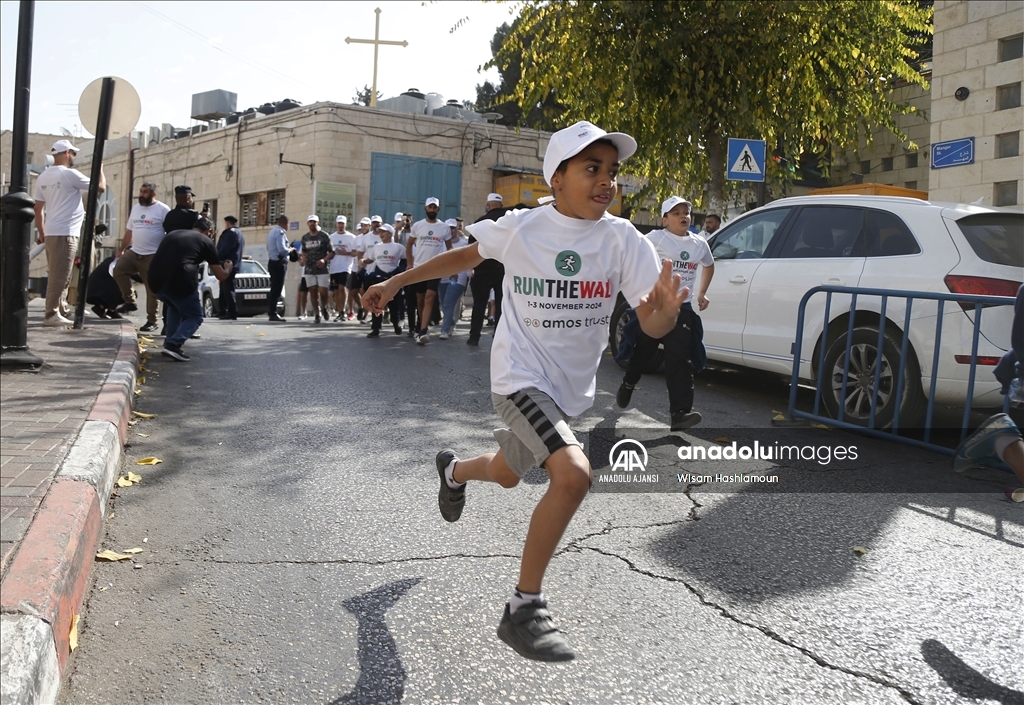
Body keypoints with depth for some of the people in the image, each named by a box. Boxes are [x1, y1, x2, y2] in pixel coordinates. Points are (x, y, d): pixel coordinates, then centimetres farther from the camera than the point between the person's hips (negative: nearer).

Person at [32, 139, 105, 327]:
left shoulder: (43, 177, 14)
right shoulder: (69, 174, -10)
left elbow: (38, 208, 17)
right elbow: (100, 187, -6)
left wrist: (41, 233, 23)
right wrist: (100, 169, 11)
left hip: (51, 232, 9)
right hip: (65, 233, -9)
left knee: (57, 275, 13)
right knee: (60, 276, -7)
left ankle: (60, 310, 19)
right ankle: (52, 314, -8)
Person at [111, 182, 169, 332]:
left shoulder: (163, 209, -7)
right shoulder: (135, 208, 14)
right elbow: (129, 231, 21)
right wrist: (122, 250, 20)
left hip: (153, 256, -6)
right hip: (134, 252, 6)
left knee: (152, 289, -1)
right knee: (118, 270, -16)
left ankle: (152, 321, 7)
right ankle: (130, 301, 0)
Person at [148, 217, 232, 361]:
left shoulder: (172, 234, 26)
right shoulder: (205, 241, 12)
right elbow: (221, 276, 16)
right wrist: (228, 268, 40)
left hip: (156, 282, 6)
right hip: (179, 282, -5)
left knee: (175, 307, 34)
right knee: (195, 317, 15)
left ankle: (170, 342, 21)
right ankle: (173, 345, -9)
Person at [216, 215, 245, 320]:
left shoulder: (231, 233, -10)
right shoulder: (239, 233, 23)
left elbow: (225, 249, -19)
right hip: (233, 264, 11)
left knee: (228, 290, -12)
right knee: (225, 289, 13)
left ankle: (232, 313, -15)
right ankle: (224, 313, 16)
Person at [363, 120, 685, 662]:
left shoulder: (625, 241, -10)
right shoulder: (520, 229, -13)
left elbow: (653, 327, -16)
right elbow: (467, 255, 6)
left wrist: (665, 310, -40)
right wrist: (395, 282, 8)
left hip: (570, 388, 5)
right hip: (520, 375, -4)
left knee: (507, 474, 26)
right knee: (574, 473, -28)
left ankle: (453, 469, 63)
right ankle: (523, 608, -11)